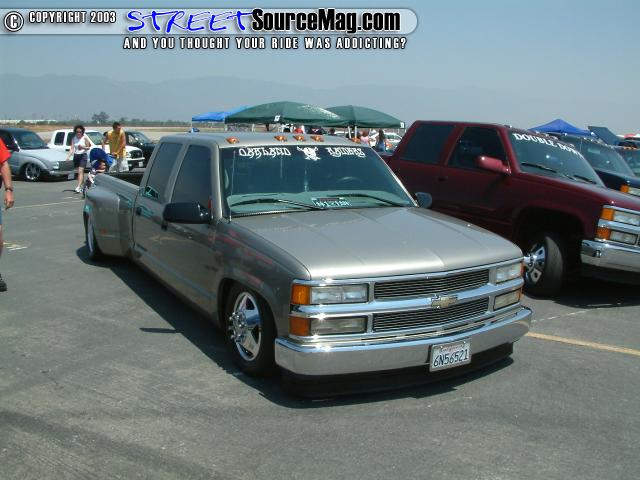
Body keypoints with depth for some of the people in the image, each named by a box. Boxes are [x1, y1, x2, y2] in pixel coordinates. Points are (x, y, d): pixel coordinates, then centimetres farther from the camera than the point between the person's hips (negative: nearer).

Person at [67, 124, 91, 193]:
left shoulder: (85, 138, -4)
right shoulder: (73, 138, 5)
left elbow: (88, 148, 0)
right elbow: (72, 148, 0)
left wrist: (83, 147, -21)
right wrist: (68, 156, -12)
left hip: (83, 155, -4)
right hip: (76, 156, 4)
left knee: (80, 171, -14)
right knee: (80, 172, 12)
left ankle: (78, 187, -22)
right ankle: (81, 186, 23)